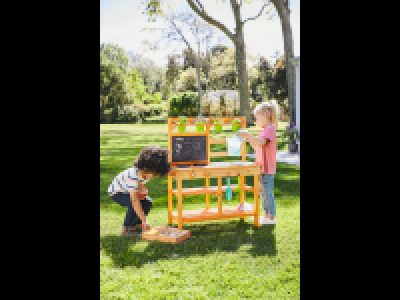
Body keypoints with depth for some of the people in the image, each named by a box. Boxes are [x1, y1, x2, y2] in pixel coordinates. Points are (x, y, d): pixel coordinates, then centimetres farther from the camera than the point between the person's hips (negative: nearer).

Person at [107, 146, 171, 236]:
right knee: (136, 204, -28)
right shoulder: (133, 176, -39)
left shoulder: (147, 172, -18)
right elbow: (134, 200, -43)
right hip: (116, 192, -7)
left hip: (127, 191, 7)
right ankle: (127, 228, -11)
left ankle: (136, 225, 8)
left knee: (148, 202, -7)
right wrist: (144, 220, -44)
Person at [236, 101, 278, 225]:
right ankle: (266, 216, 26)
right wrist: (249, 139, 8)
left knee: (268, 192, -5)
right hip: (262, 168, 10)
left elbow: (261, 142, -29)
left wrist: (248, 135, -29)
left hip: (267, 169, -10)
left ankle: (271, 218, 3)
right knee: (263, 192, 16)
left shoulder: (270, 129, -13)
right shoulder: (264, 130, 19)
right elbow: (257, 147, 21)